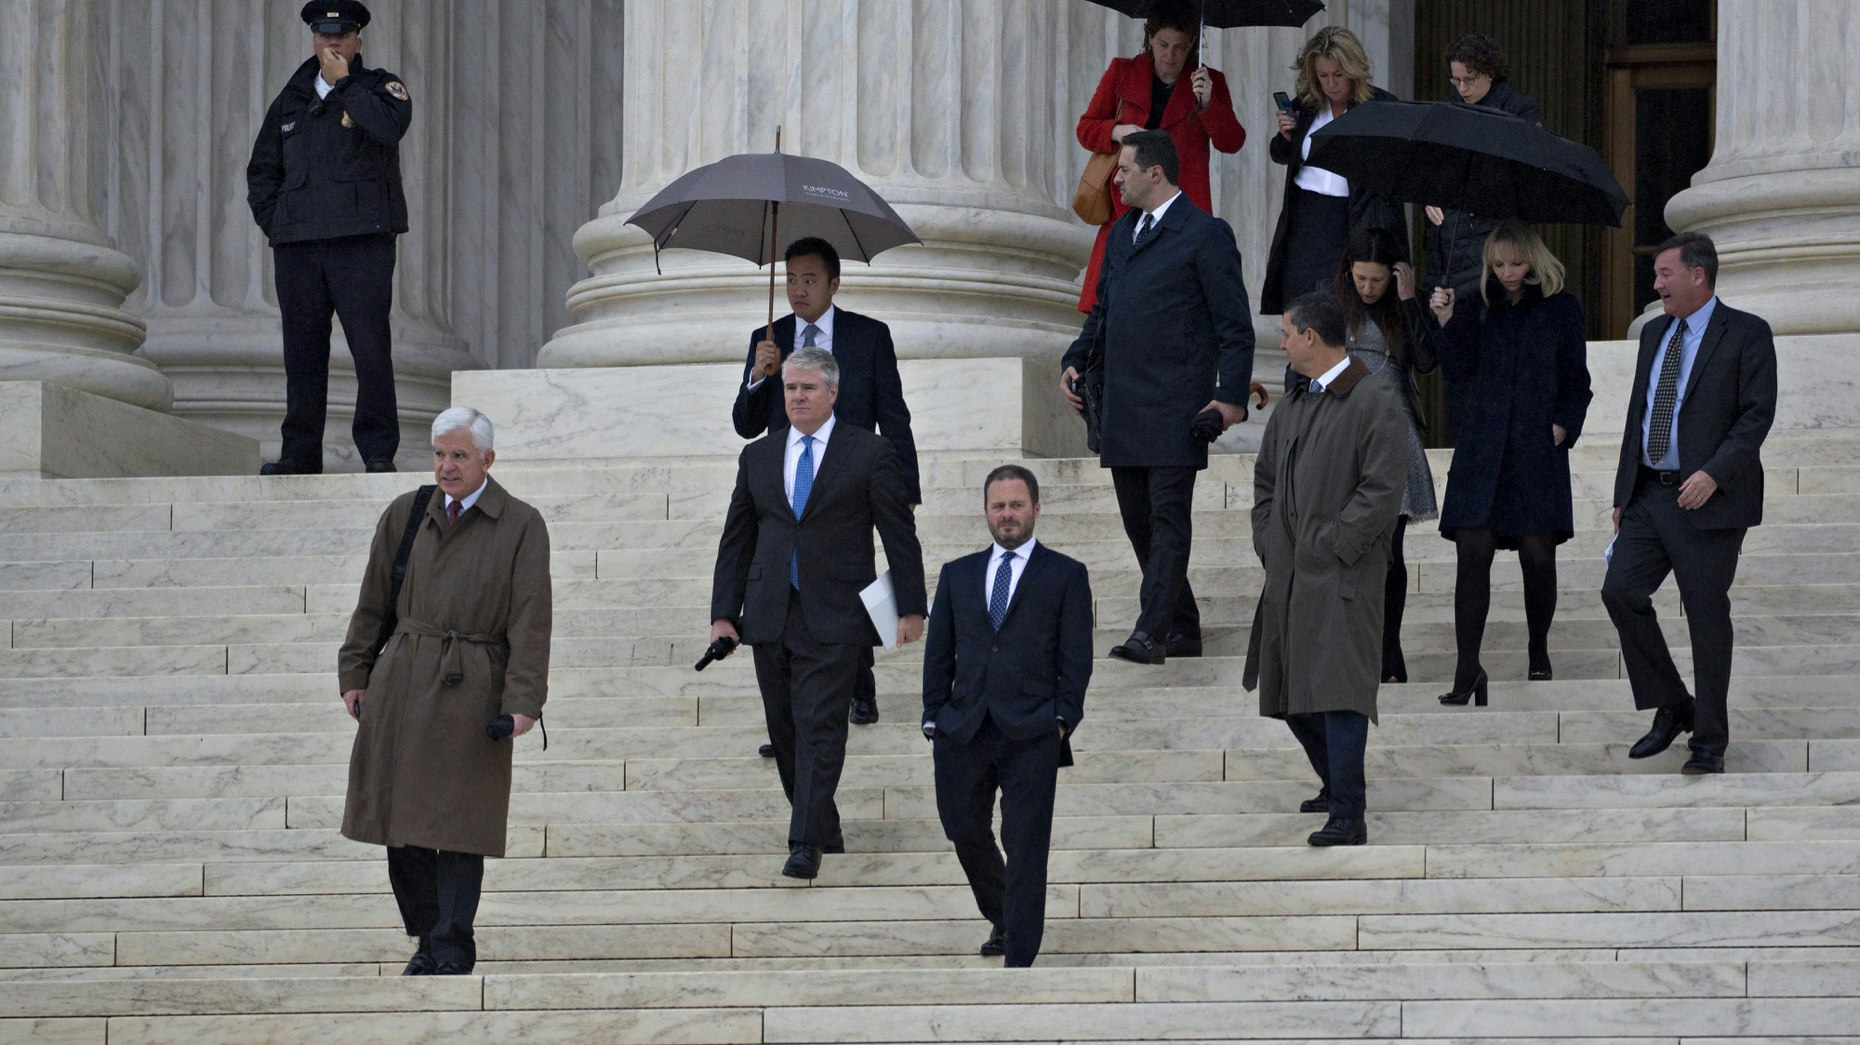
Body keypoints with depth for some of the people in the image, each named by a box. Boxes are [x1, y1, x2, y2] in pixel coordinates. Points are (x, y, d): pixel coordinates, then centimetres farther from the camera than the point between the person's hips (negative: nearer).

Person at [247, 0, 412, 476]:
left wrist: (344, 81, -8)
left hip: (361, 241, -4)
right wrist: (273, 221, 10)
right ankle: (300, 452, 7)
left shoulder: (379, 88, 7)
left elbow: (390, 125, -17)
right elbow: (261, 171, 25)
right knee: (302, 351, 3)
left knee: (371, 348, -10)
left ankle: (378, 450, -5)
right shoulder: (291, 100, 19)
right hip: (297, 245, 4)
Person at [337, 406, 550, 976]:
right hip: (402, 683, 3)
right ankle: (427, 938, 17)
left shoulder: (521, 526, 0)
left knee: (459, 820, -3)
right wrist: (355, 675, 8)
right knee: (402, 819, 5)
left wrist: (522, 700, -13)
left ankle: (452, 948, 5)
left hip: (470, 689, -3)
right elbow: (373, 604, 14)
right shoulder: (404, 516, 9)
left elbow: (530, 620, -5)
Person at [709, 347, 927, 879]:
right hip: (771, 615, 5)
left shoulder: (870, 454, 0)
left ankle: (806, 844, -12)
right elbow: (736, 540, 12)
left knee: (821, 726, -11)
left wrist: (911, 608, -2)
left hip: (834, 617, -5)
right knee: (785, 729, 8)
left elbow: (899, 534, 1)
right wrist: (723, 614, 6)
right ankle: (825, 830, 22)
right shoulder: (758, 457, 11)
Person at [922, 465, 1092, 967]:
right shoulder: (958, 574, 15)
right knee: (966, 831, 7)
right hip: (964, 731, 4)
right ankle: (1002, 920, 32)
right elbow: (938, 654, 13)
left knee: (1026, 845, -4)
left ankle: (1019, 959, 0)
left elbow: (1076, 657, 2)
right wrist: (934, 718, 4)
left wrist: (1062, 719, -8)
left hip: (1032, 732, -4)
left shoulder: (1065, 575, 5)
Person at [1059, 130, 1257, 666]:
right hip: (1122, 408, 8)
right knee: (1137, 518, 9)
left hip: (1173, 409, -8)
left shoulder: (1205, 234, -5)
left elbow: (1235, 325, -6)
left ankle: (1151, 632, -17)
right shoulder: (1122, 232, 18)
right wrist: (1075, 361, 11)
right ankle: (1182, 627, 19)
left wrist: (1232, 395, -15)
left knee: (1167, 516, -10)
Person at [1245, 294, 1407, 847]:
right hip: (1288, 574, 9)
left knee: (1336, 691, -16)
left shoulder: (1376, 404, -11)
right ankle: (1338, 785, 33)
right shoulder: (1293, 406, 14)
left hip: (1340, 575, -9)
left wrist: (1329, 546, -16)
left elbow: (1383, 492, -16)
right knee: (1287, 691, 14)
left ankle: (1347, 816, -17)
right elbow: (1265, 477, 23)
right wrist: (1267, 542, 11)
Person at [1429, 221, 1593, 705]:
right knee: (1473, 551, -9)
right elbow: (1456, 370, 5)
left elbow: (1577, 381, 9)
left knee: (1538, 552, -1)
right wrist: (1448, 322, -8)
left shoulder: (1560, 308, 6)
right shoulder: (1481, 307, 10)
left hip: (1537, 447, -1)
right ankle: (1467, 672, -9)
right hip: (1482, 446, 1)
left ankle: (1539, 652, 22)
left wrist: (1564, 424, -7)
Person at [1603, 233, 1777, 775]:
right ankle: (1671, 708, 13)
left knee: (1707, 615, -2)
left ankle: (1709, 740, 7)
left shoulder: (1746, 334, -5)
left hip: (1707, 499, -7)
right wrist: (1623, 492, 16)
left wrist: (1713, 473, -23)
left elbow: (1757, 414, -12)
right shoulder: (1654, 334, 16)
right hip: (1650, 496, 7)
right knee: (1620, 591, -3)